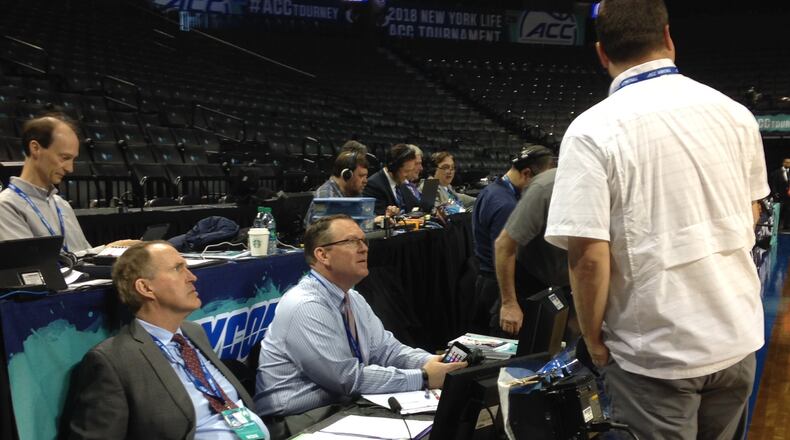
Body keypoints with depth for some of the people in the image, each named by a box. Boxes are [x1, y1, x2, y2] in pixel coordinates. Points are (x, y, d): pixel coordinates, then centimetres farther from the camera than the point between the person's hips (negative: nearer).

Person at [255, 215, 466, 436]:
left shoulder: (353, 299, 9)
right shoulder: (305, 307, -20)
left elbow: (386, 349, 7)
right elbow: (349, 378, -22)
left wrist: (434, 361, -11)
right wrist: (423, 378, -19)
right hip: (299, 423, -8)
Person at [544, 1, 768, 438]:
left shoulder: (592, 131, -16)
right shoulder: (735, 113, 0)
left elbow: (588, 256, -19)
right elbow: (750, 217, 12)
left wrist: (593, 340, -5)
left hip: (655, 353, -5)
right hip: (738, 336, 5)